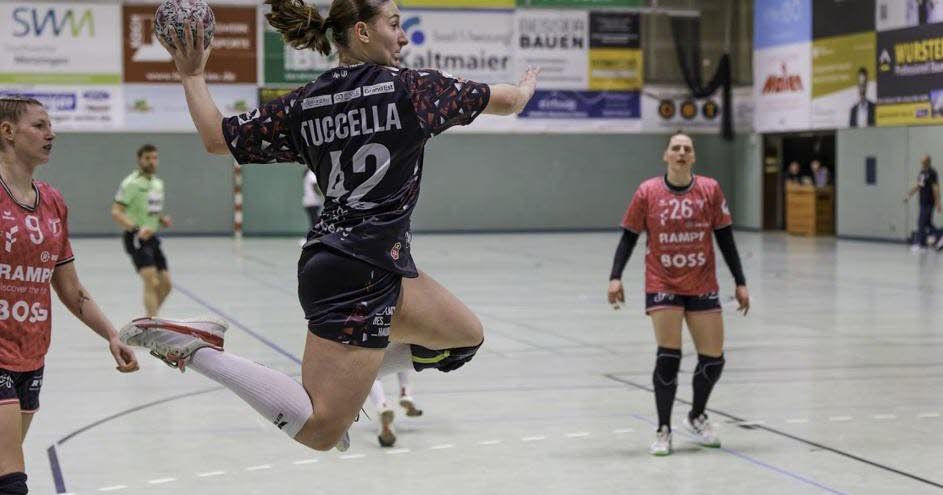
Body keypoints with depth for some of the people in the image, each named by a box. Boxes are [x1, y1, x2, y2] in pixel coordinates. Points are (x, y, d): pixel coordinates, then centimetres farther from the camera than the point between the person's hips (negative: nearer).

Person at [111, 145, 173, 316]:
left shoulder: (158, 183, 14)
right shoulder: (131, 183, -12)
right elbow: (116, 212, -19)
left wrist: (162, 219, 5)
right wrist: (137, 229, -31)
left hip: (152, 238, 8)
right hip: (136, 238, -8)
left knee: (165, 284, 8)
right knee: (151, 283, -19)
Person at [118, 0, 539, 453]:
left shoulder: (304, 105, 5)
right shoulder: (411, 89, -9)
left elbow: (216, 138, 8)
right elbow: (506, 103, 4)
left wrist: (191, 76, 22)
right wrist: (526, 87, 27)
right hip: (359, 274, -9)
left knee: (466, 337, 21)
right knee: (317, 432, -9)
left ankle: (346, 389, 18)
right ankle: (198, 348, -12)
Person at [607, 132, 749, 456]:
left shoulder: (710, 190, -1)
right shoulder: (647, 192, -5)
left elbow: (725, 238, 3)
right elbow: (629, 237, 0)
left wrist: (740, 283, 2)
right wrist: (616, 277, -11)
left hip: (702, 287, 2)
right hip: (662, 286, -2)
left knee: (713, 359, 3)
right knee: (668, 356, -13)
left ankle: (697, 417, 30)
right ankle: (663, 431, 3)